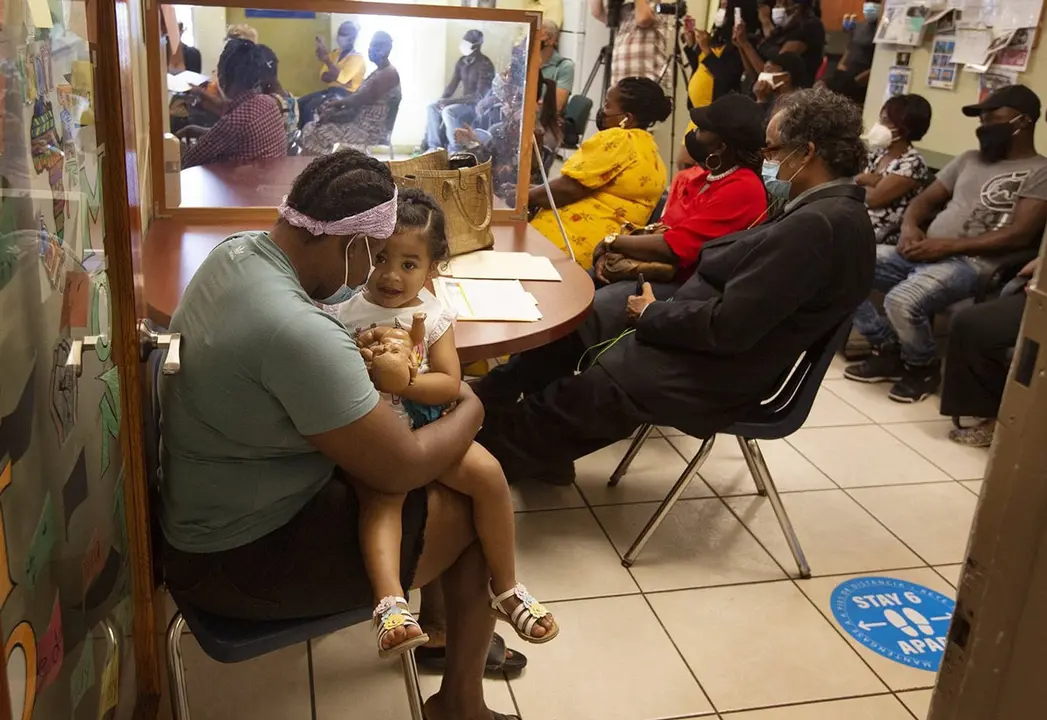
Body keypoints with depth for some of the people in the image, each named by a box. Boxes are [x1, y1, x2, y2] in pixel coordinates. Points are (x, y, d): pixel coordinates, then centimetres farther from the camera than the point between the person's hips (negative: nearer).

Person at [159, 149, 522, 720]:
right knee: (477, 512, 1)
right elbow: (399, 468, -24)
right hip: (239, 559, -9)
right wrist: (470, 409, -7)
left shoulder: (238, 250, -5)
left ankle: (441, 626, 35)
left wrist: (359, 357, 0)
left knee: (445, 476, 16)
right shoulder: (297, 331, -34)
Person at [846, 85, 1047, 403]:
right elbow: (926, 200, 21)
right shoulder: (970, 159, 21)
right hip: (925, 252, 7)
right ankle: (888, 350, 0)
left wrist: (948, 245, -19)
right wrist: (910, 226, -3)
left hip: (971, 263, -7)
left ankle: (923, 367, -4)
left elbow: (1019, 236, -13)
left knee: (903, 301, -36)